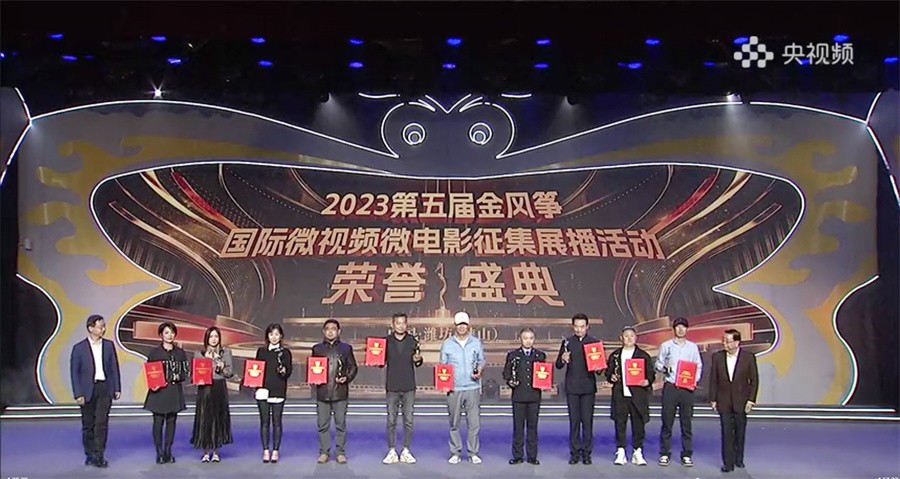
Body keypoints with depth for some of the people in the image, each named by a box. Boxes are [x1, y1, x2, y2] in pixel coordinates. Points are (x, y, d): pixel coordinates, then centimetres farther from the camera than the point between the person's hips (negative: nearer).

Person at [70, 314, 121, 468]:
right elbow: (74, 372, -3)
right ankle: (89, 455, 20)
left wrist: (117, 388, 4)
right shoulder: (79, 348, -3)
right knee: (88, 424, 8)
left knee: (102, 422, -6)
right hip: (87, 390, -1)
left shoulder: (109, 345, 5)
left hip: (104, 387, 1)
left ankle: (99, 455, -3)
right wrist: (78, 394, -9)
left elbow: (114, 368, 8)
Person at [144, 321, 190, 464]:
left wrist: (179, 377, -9)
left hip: (175, 391, 3)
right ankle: (159, 453, 4)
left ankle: (168, 452, 13)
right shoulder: (154, 352, 1)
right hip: (159, 391, -3)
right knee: (158, 422, -3)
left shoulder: (180, 352, 8)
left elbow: (186, 372, 10)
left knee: (171, 421, 5)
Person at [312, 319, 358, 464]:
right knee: (323, 425, 4)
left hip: (340, 392, -1)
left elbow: (353, 368, 7)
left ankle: (340, 452, 10)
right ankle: (324, 452, 13)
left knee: (341, 424, 2)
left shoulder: (346, 348, 7)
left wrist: (347, 378, -10)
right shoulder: (317, 348, 11)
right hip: (322, 392, 1)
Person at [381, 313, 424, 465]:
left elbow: (417, 363, 8)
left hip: (409, 387, 1)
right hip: (392, 387, 0)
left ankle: (406, 451, 12)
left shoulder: (413, 341, 3)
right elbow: (382, 362, 5)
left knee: (408, 420, 4)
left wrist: (418, 360, -14)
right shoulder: (386, 341, 1)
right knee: (391, 420, 2)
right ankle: (391, 452, 10)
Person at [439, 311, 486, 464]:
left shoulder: (476, 343, 7)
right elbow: (443, 365, 9)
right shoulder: (447, 344, 5)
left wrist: (479, 371, -8)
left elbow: (481, 361, 14)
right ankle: (455, 453, 13)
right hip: (454, 389, 0)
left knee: (474, 422, -1)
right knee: (454, 423, 5)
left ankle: (473, 453, 8)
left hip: (473, 388, 0)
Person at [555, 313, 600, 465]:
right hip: (572, 387, 1)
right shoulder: (567, 342, 6)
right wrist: (562, 360, -16)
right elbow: (558, 365, 5)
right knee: (574, 421, 4)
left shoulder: (594, 342, 5)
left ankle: (586, 452, 8)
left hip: (588, 387, -1)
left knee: (587, 421, -1)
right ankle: (575, 452, 11)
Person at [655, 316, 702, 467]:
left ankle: (686, 455, 10)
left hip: (687, 388, 1)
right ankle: (664, 454, 7)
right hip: (670, 387, -1)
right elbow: (658, 364, 7)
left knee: (686, 422, 3)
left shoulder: (692, 347, 9)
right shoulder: (666, 346, 5)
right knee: (667, 421, 1)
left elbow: (698, 366, 11)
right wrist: (664, 368, -15)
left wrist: (695, 381, -5)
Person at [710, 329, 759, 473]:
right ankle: (728, 463, 1)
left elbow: (754, 380, -2)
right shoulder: (717, 357, -1)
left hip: (741, 401, -1)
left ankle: (739, 459, 26)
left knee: (740, 432, 10)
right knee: (726, 433, -2)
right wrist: (713, 399, 0)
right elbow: (713, 380, 3)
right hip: (724, 401, 1)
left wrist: (751, 400, -7)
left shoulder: (749, 357, -6)